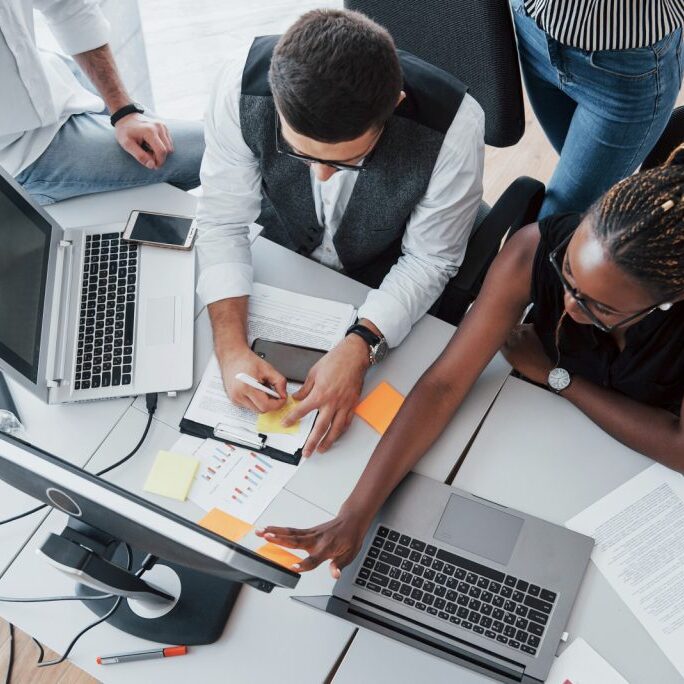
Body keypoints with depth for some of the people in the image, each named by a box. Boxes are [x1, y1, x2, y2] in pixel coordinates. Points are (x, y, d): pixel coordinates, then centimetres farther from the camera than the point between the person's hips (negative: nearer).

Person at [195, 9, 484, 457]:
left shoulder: (454, 125, -37)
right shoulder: (243, 84, -32)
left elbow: (427, 261, -21)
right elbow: (223, 223, -19)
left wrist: (359, 349, -36)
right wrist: (232, 348, -31)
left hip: (389, 282, -1)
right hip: (285, 253, 2)